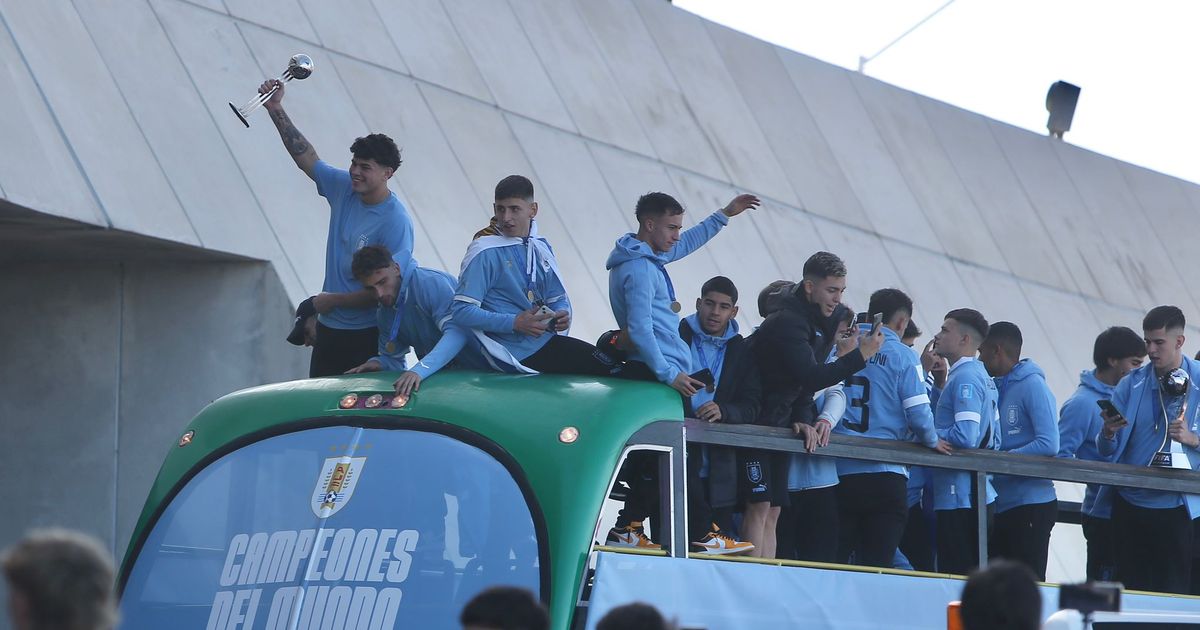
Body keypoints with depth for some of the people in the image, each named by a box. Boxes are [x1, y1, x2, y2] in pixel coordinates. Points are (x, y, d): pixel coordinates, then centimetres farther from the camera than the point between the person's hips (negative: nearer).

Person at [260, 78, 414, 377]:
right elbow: (306, 157, 14)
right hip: (328, 328, 7)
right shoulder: (344, 188, 3)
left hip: (367, 335, -7)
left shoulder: (396, 223, -18)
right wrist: (276, 110, 8)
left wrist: (333, 300, -12)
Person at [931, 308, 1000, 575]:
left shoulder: (965, 378, -12)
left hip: (959, 498, -10)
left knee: (955, 575, -10)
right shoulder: (983, 377, 18)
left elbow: (965, 436, -22)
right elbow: (994, 438, 19)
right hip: (979, 495, 10)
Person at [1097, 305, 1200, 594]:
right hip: (1131, 506, 2)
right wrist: (1109, 432, -18)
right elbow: (1107, 452, 2)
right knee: (1131, 589, 6)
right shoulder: (1131, 384, 5)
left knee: (1175, 592, 1)